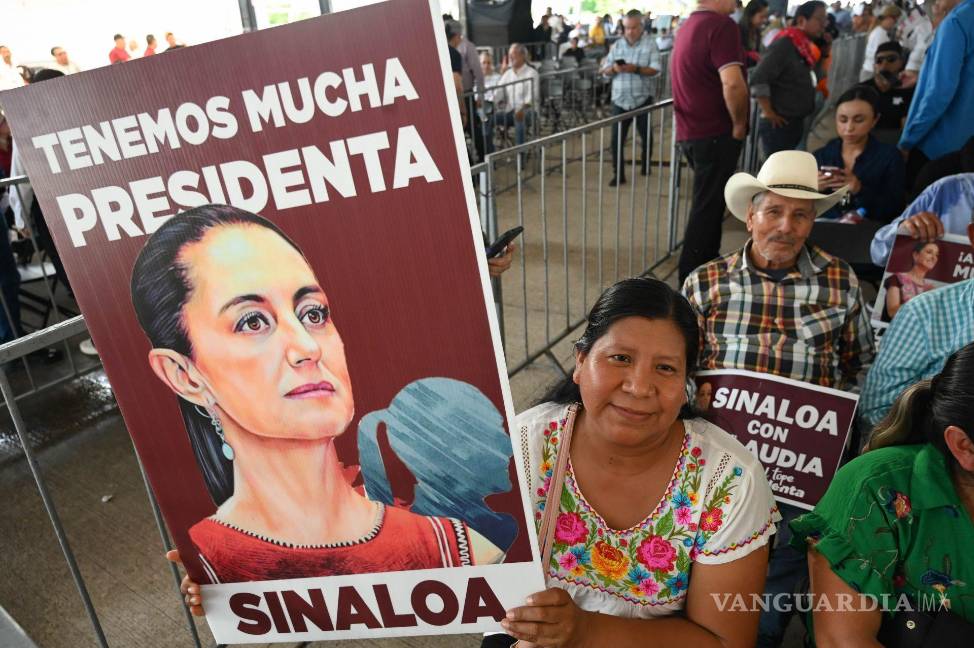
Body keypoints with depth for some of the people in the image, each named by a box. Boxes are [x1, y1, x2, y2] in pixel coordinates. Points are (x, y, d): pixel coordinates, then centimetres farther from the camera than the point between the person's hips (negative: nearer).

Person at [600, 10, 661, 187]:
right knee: (616, 139, -3)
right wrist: (614, 68, -16)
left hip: (642, 99, -2)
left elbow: (656, 70, -11)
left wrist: (636, 69, -25)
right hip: (620, 100, 2)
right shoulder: (617, 45, 8)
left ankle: (645, 165, 34)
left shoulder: (650, 44, -1)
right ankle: (618, 174, 4)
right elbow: (605, 71, 6)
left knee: (646, 136, 12)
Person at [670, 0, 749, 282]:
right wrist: (739, 124, -15)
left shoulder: (689, 25, 13)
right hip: (715, 133, -9)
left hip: (690, 132, 9)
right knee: (708, 206, 0)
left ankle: (708, 264, 31)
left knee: (708, 202, 19)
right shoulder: (721, 24, -16)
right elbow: (732, 83, -28)